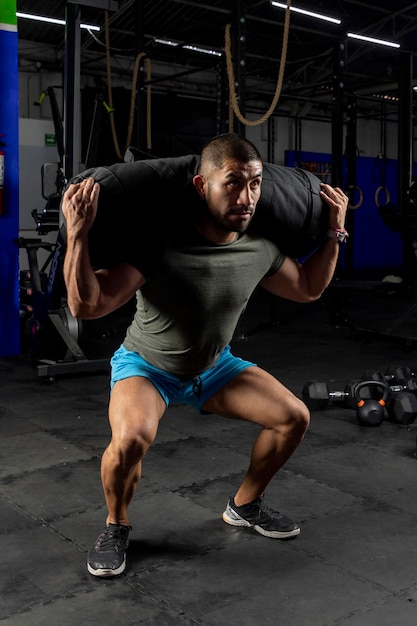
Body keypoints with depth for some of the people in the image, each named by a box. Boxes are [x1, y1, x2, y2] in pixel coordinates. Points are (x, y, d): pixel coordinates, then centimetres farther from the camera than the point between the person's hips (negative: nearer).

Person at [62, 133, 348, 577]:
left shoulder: (260, 249, -14)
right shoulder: (162, 245, -33)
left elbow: (308, 288, 6)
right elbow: (87, 306, -37)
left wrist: (335, 231, 0)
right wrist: (78, 234, -48)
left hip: (214, 366, 6)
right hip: (146, 366, -5)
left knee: (294, 417, -2)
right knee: (131, 438, -35)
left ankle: (244, 506, 22)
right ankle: (116, 527, -1)